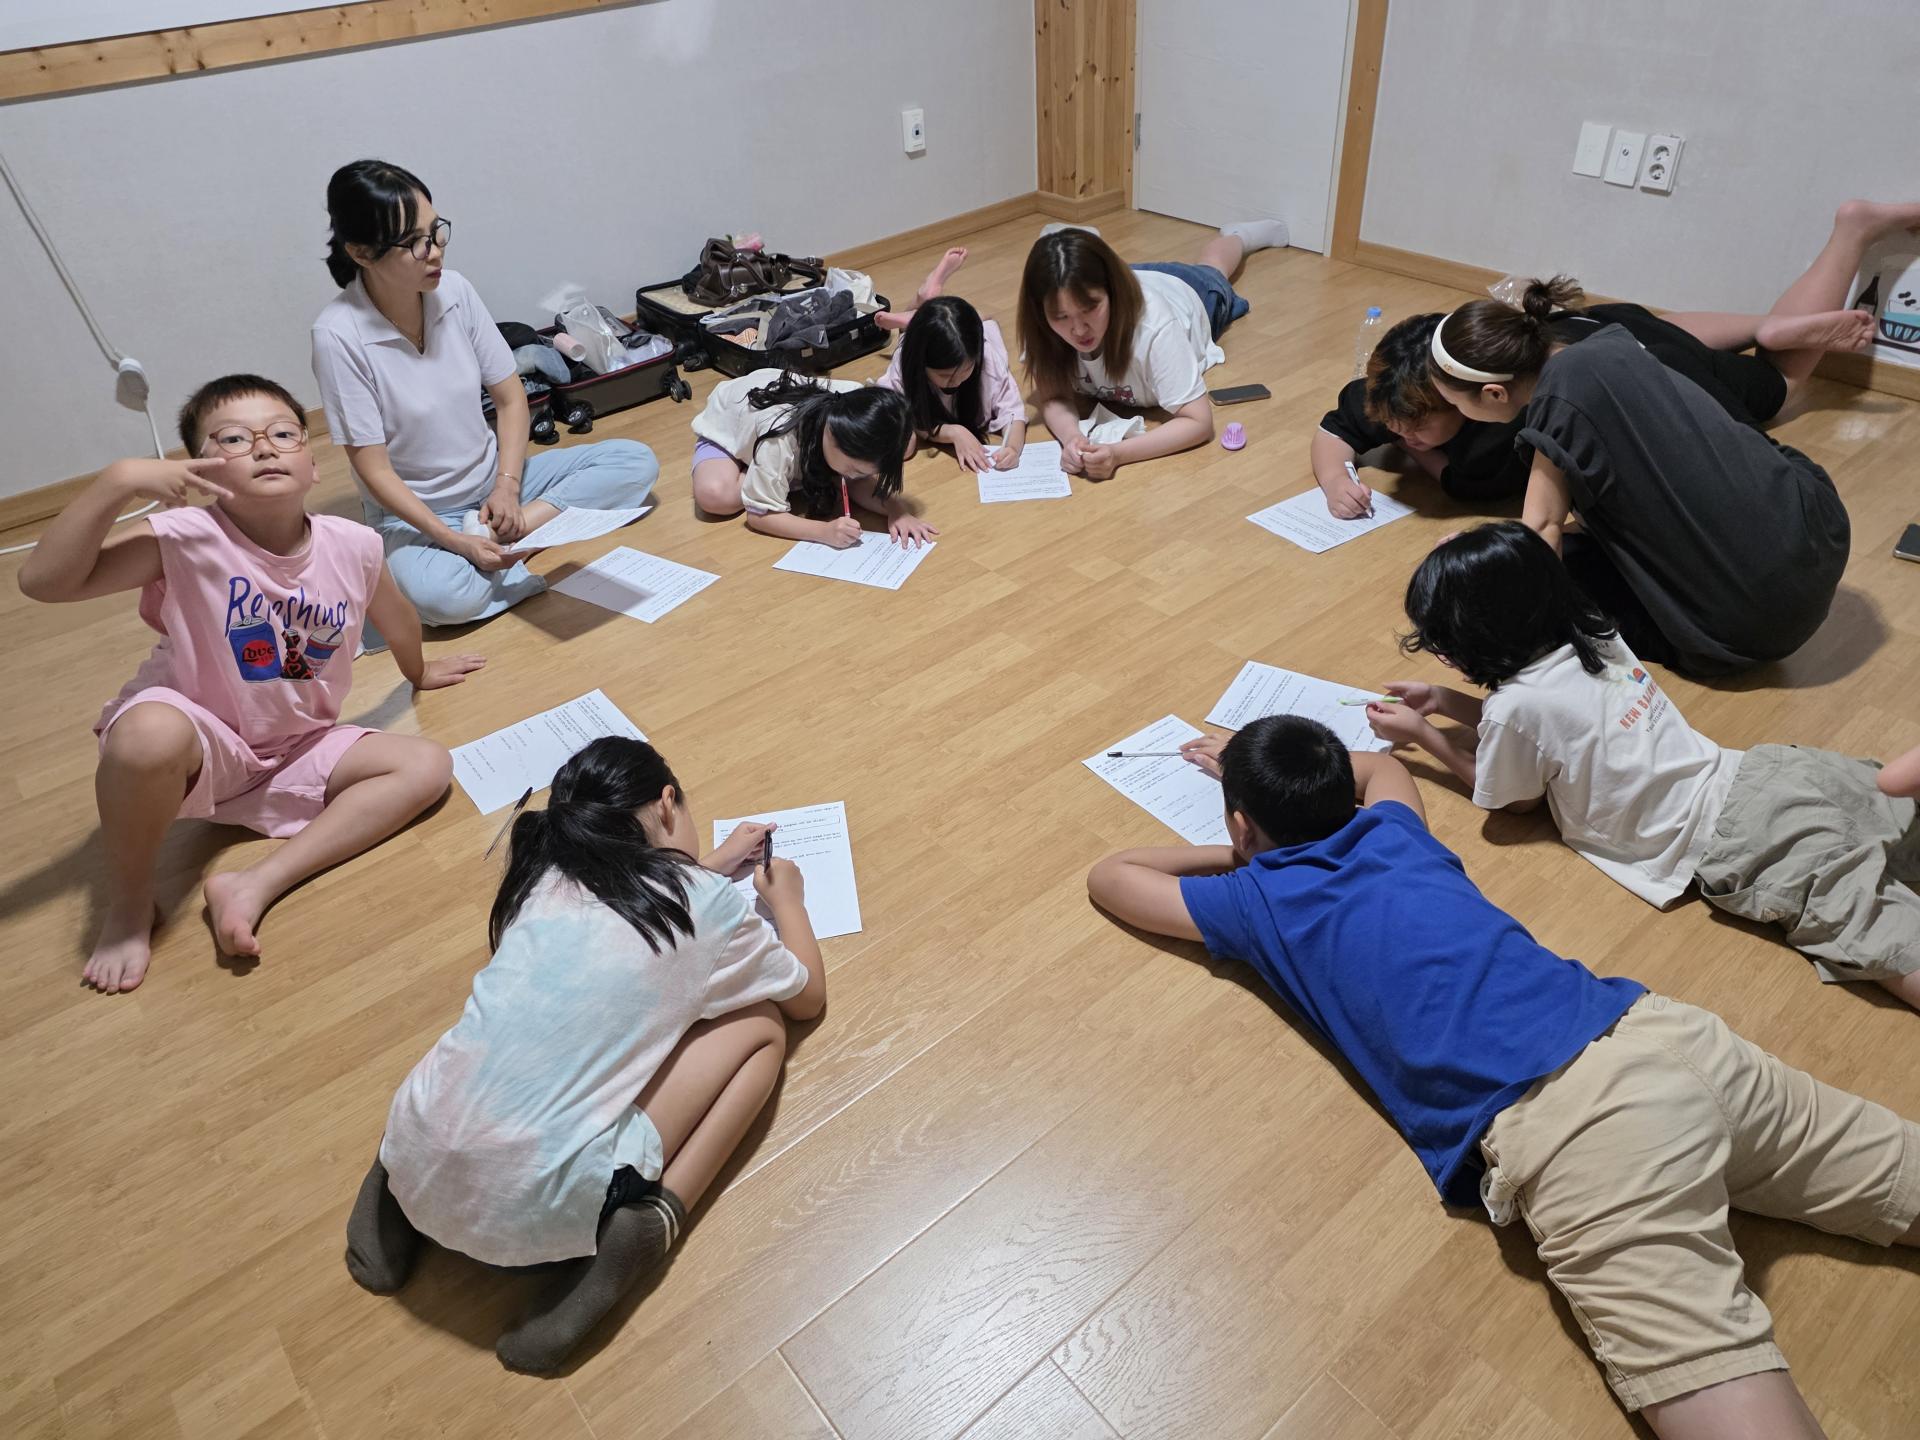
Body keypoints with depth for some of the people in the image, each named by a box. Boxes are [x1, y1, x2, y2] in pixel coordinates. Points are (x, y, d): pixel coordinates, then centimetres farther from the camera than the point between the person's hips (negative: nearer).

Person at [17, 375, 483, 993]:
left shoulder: (352, 547, -10)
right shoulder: (186, 539, -20)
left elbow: (394, 615, 12)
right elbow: (43, 580, -28)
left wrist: (420, 672, 29)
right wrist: (116, 483, -37)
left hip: (300, 749, 5)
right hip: (203, 741, -4)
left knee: (428, 766, -11)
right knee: (148, 734, -38)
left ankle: (258, 884, -18)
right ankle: (129, 903, -9)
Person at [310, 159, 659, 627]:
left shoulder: (455, 290, -6)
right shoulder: (338, 335, -19)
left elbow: (510, 398, 1)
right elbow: (374, 469, -17)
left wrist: (507, 486, -13)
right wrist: (454, 542, -26)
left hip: (492, 481, 6)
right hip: (414, 511, -6)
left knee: (636, 461, -8)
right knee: (444, 598, -39)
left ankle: (502, 534, -16)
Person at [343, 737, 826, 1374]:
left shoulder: (545, 875, 12)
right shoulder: (707, 904, 0)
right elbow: (809, 996, 19)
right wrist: (787, 897, 35)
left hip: (418, 1169, 6)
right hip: (534, 1210, -5)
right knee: (762, 1027, 11)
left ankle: (396, 1194, 19)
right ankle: (650, 1222, -5)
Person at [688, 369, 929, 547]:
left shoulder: (854, 407, -30)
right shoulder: (779, 439, -46)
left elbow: (865, 480, -18)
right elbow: (758, 516, -39)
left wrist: (898, 510, -39)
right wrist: (825, 532, -53)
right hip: (725, 427, -4)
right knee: (714, 496, -35)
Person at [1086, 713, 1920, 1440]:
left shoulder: (1255, 899, 10)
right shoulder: (1391, 830, 24)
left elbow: (1107, 876, 25)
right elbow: (1380, 765, 49)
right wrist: (1267, 770, 55)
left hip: (1570, 1123, -7)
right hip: (1670, 1031, 7)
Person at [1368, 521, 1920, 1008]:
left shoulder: (1515, 705, -14)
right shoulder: (1596, 638, 9)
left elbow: (1515, 799, 9)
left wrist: (1421, 734, 14)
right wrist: (1441, 702, 26)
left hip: (1735, 845, -8)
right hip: (1763, 771, 8)